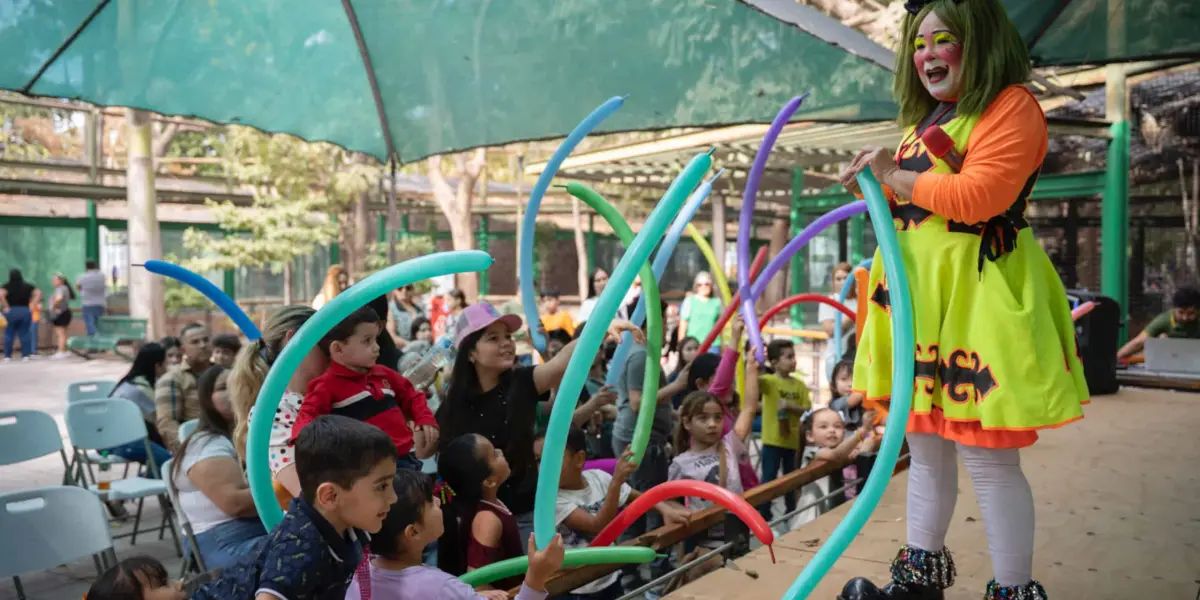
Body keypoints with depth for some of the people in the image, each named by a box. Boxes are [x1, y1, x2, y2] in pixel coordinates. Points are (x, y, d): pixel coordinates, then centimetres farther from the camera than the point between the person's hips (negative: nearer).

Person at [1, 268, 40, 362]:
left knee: (9, 334, 6)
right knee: (24, 334, 7)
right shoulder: (27, 286, 5)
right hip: (25, 311, 2)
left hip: (11, 311, -2)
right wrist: (31, 305, 1)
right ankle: (26, 355, 6)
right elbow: (38, 293, 1)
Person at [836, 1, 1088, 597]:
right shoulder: (927, 119, 20)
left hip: (975, 292, -9)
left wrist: (895, 175, -10)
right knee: (925, 447, 15)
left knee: (987, 457, -3)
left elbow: (976, 197, -22)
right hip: (916, 289, 9)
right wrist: (878, 187, 11)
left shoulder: (1010, 105, -8)